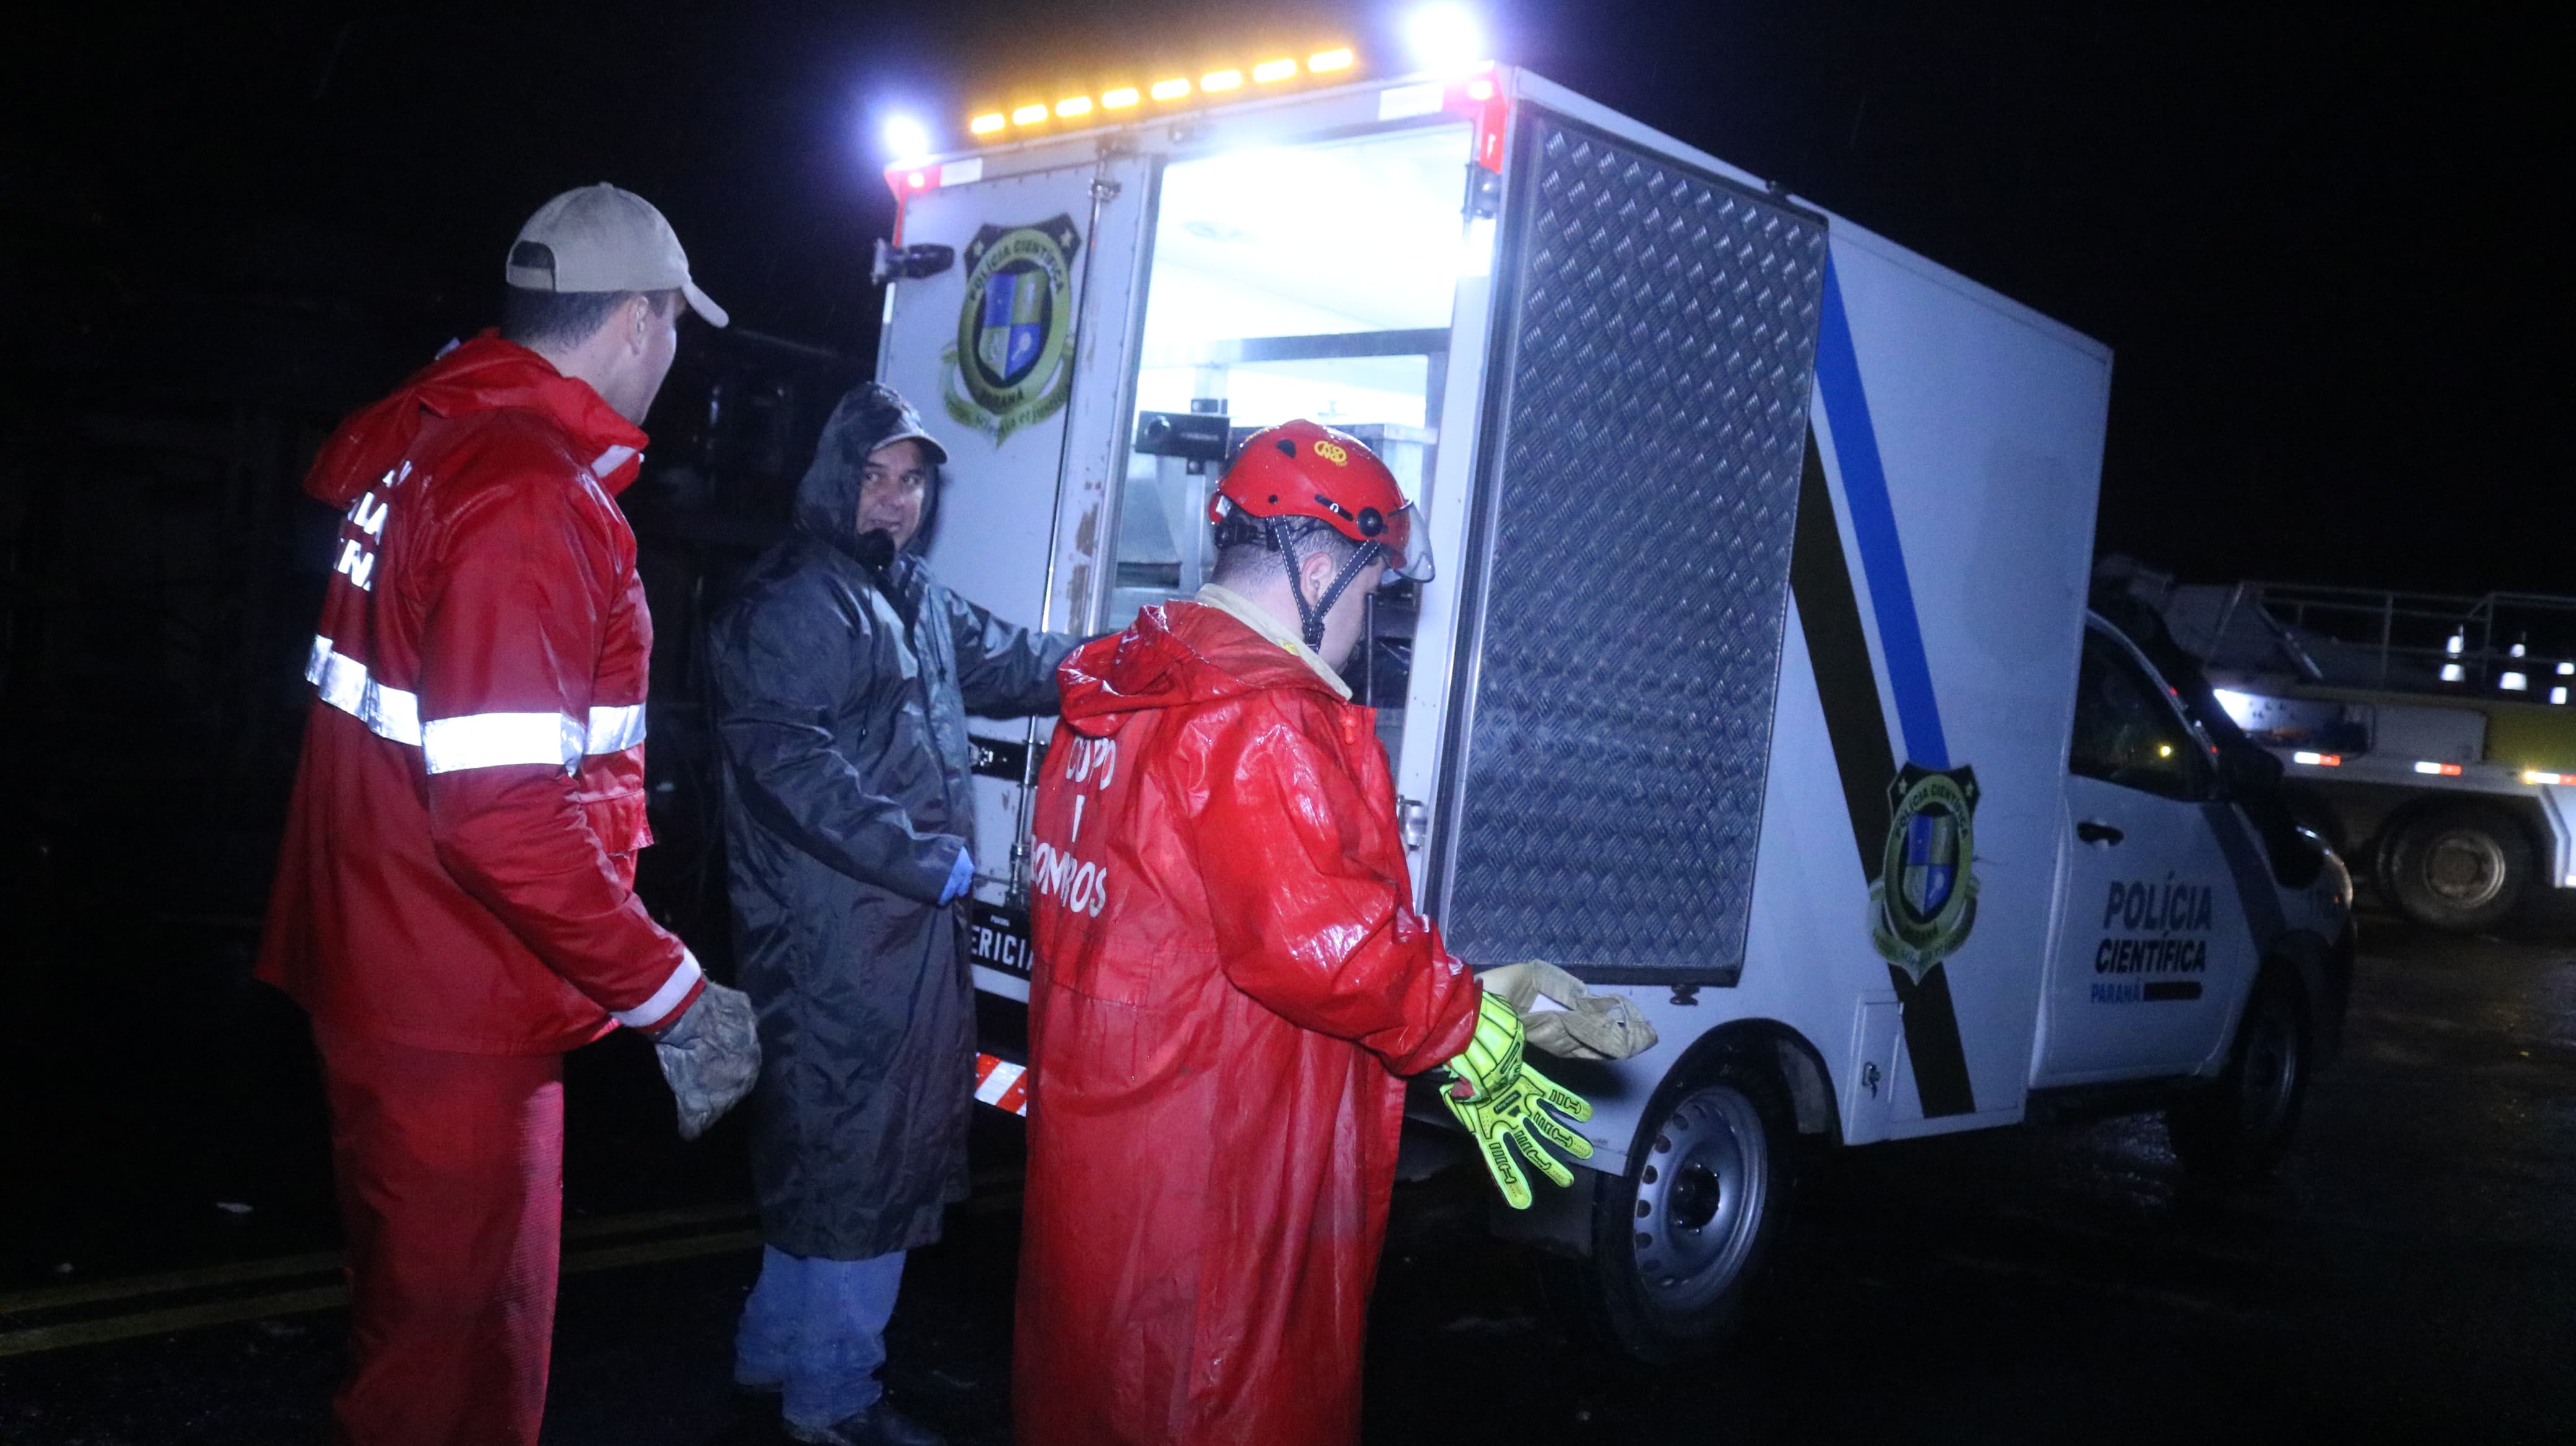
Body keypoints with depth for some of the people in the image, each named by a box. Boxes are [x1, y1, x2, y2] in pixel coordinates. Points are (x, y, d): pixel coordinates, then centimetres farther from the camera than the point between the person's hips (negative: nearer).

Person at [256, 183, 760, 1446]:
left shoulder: (417, 435, 3)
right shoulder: (533, 502, -24)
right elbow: (505, 816, -28)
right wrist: (669, 991, -20)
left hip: (376, 964, 9)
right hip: (459, 1017, -9)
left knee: (416, 1312, 26)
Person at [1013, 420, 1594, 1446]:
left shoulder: (1117, 693, 10)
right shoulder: (1262, 717, -21)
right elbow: (1325, 940, -26)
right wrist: (1474, 1035, -11)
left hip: (1088, 1148, 10)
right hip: (1212, 1180, -10)